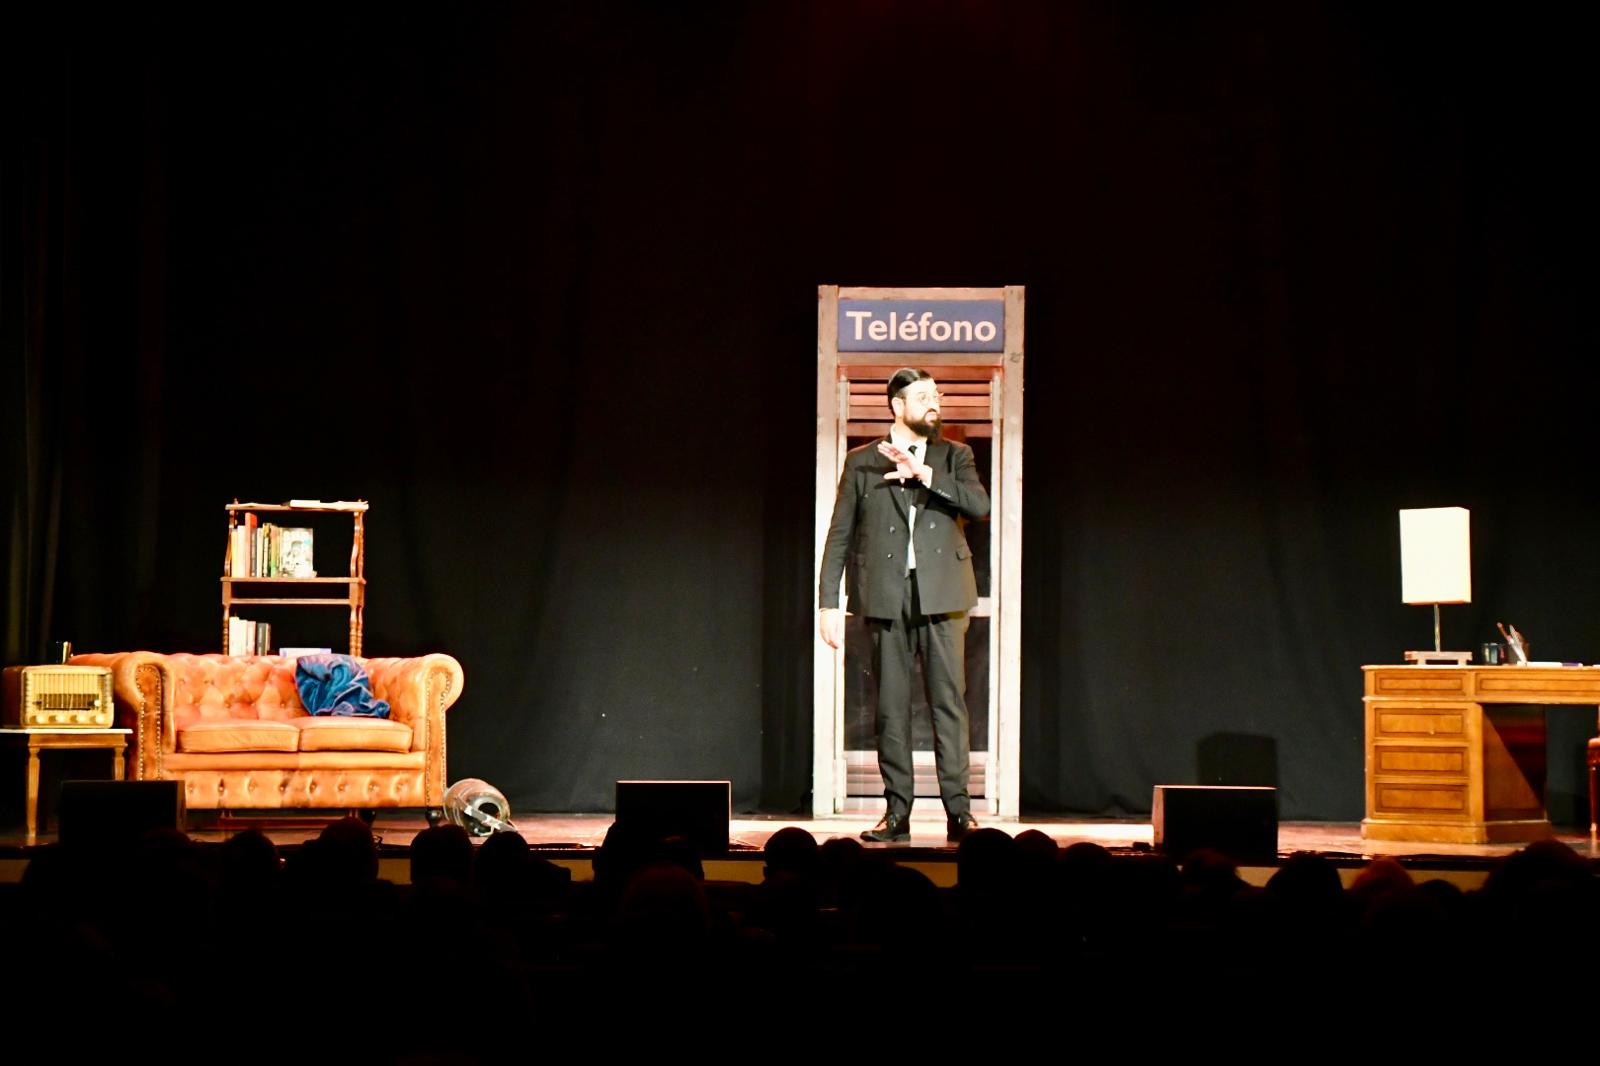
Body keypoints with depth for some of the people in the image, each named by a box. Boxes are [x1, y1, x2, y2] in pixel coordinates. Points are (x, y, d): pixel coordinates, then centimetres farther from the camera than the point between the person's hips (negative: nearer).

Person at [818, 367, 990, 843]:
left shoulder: (954, 456, 12)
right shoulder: (862, 462, 9)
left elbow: (979, 504, -7)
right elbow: (839, 535, 8)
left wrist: (923, 474, -13)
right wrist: (829, 601, 1)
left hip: (941, 595, 0)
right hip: (886, 597, 0)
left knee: (948, 701, -4)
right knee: (891, 707, 2)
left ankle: (958, 809, -3)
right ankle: (897, 811, 6)